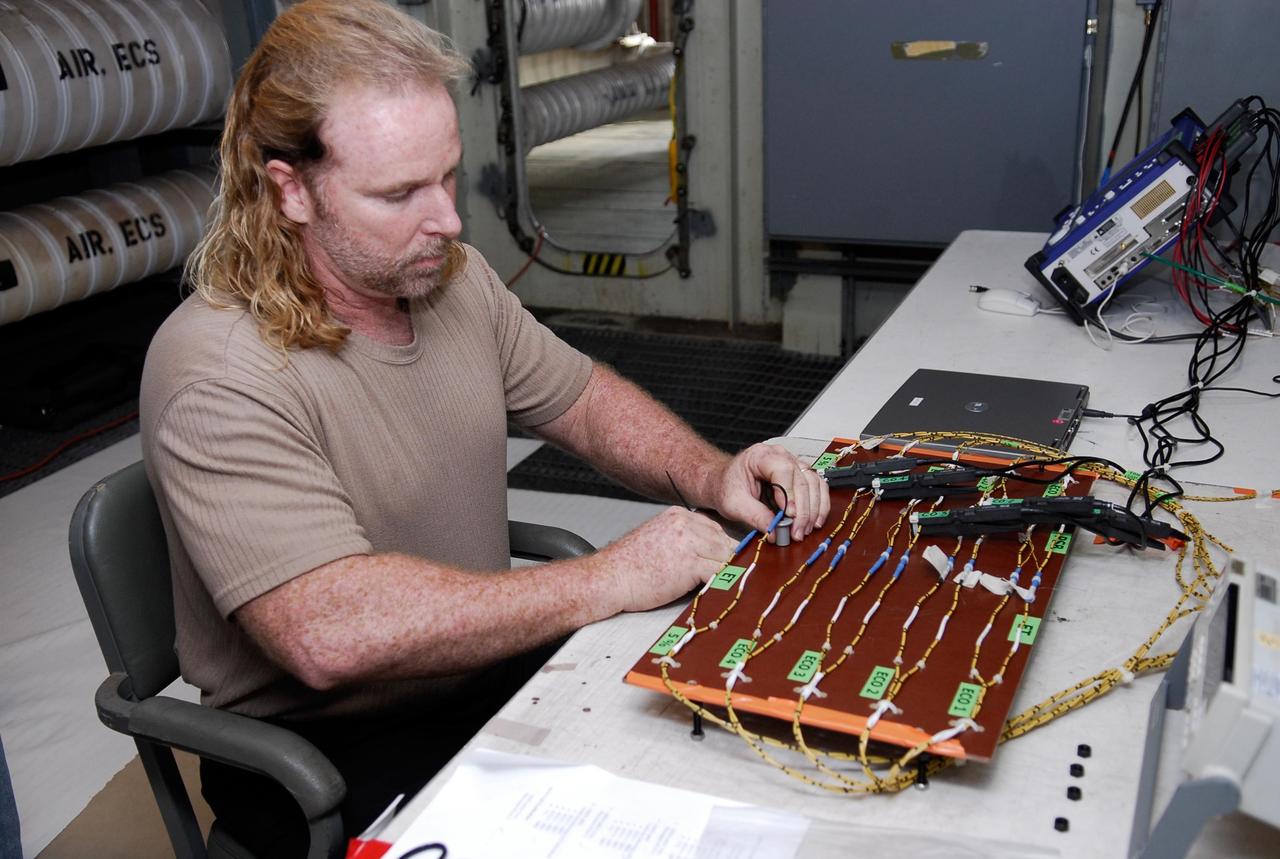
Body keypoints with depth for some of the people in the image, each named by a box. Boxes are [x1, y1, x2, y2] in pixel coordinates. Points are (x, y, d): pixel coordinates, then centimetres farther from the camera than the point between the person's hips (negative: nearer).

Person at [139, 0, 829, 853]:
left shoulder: (454, 276, 0)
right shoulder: (220, 375, -24)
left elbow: (584, 398, 12)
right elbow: (332, 633, -34)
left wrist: (711, 475, -8)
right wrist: (610, 579, -29)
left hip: (490, 662, 7)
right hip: (323, 747, -6)